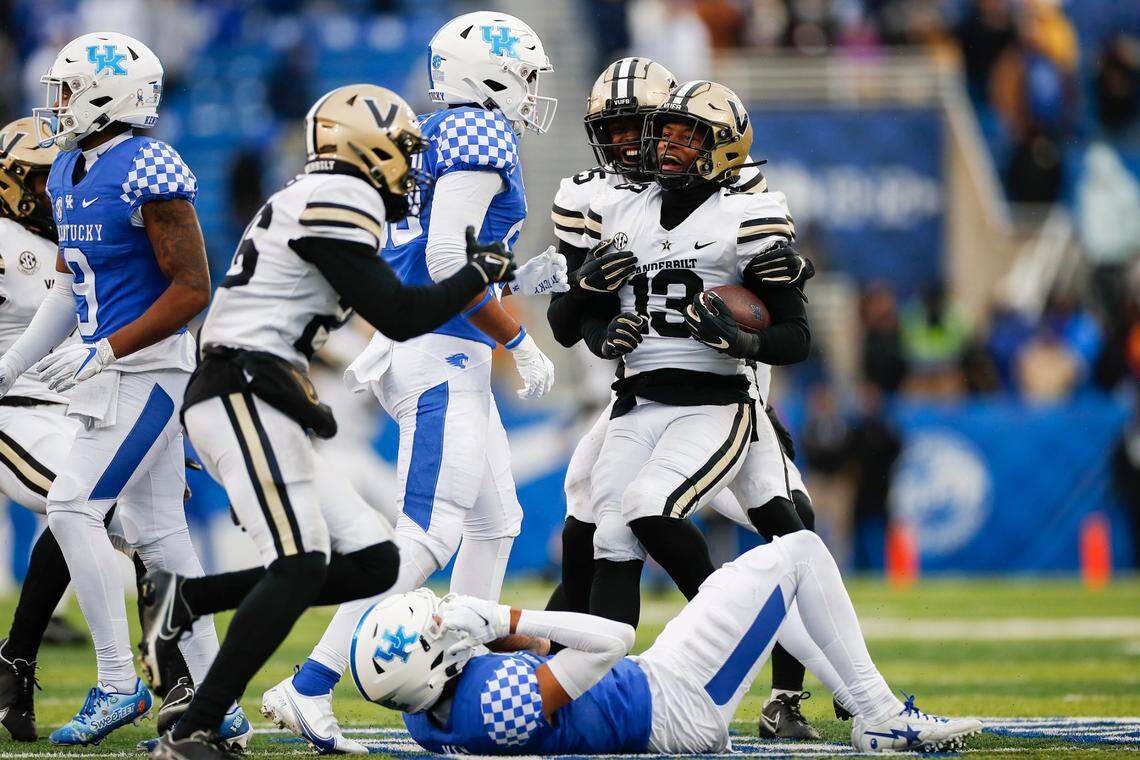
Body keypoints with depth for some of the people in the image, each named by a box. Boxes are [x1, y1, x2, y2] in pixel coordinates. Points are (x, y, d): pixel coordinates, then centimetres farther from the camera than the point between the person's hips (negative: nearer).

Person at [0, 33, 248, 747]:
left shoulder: (151, 175, -17)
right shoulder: (69, 172, 12)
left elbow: (192, 290, -18)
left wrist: (103, 352, -21)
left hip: (147, 366, -9)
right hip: (107, 370, 9)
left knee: (73, 506, -14)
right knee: (156, 531, 10)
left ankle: (119, 684, -6)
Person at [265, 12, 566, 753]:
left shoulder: (434, 138, 18)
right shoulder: (480, 134, -10)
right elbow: (448, 262, -19)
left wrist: (536, 275, 16)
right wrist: (519, 340, -10)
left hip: (435, 352, 10)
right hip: (445, 355, -10)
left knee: (494, 523, 16)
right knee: (428, 534, -14)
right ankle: (310, 688, -19)